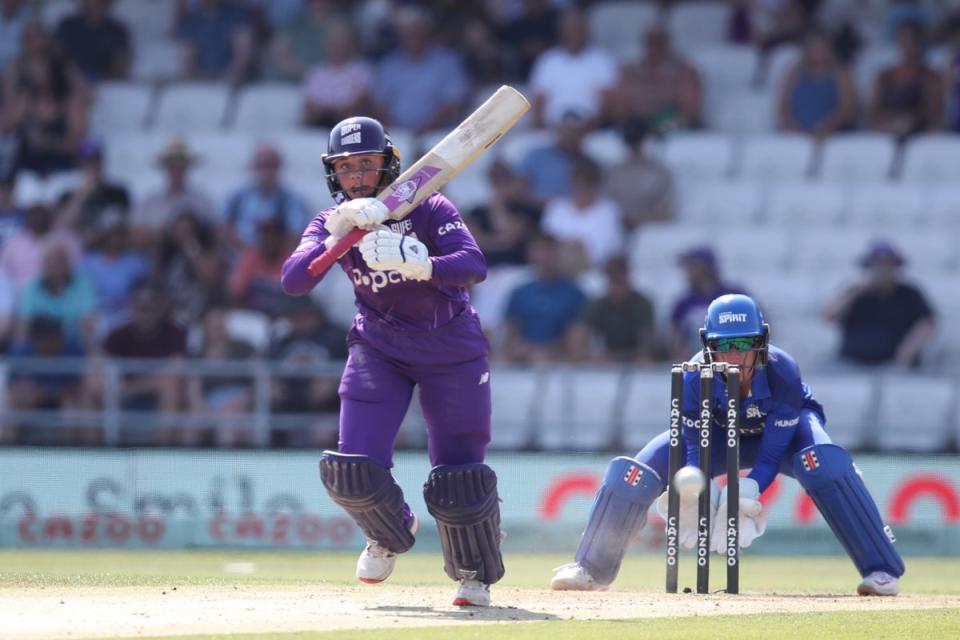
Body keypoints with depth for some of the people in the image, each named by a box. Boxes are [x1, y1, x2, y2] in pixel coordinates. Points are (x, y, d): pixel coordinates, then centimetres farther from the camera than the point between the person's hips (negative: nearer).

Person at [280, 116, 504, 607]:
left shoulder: (428, 210, -15)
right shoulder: (330, 224, -6)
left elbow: (474, 266, -29)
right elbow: (292, 282, -22)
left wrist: (417, 264, -46)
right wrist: (338, 237, -37)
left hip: (451, 349, -2)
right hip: (378, 349, 2)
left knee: (458, 482, -6)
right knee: (353, 470, -12)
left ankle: (474, 575, 22)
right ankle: (390, 533, 23)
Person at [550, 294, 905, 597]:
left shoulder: (782, 372, -36)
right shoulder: (695, 378, -31)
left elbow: (771, 456, -34)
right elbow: (694, 448, -30)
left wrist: (745, 496, -51)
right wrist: (693, 497, -50)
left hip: (785, 429, -2)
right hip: (720, 432, 2)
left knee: (822, 461, -38)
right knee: (630, 475, -16)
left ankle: (881, 570, -29)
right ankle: (591, 569, 7)